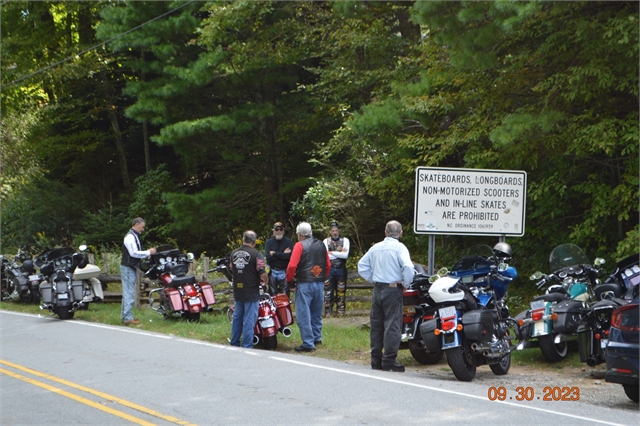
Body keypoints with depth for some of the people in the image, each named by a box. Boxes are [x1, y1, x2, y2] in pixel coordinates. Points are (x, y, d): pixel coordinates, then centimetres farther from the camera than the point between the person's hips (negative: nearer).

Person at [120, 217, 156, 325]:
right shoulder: (130, 236, -15)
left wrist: (148, 252, 11)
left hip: (129, 267, 11)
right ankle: (128, 318, -11)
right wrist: (148, 252, -17)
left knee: (127, 293, 13)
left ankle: (125, 316, 17)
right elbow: (134, 253, -22)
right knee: (129, 293, -11)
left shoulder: (134, 236, 18)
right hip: (128, 268, -11)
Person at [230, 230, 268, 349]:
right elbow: (262, 273, -15)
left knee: (237, 318, 16)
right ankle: (247, 347, -1)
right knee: (249, 320, -2)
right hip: (251, 293, -6)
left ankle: (234, 344, 24)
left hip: (237, 292, 6)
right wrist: (265, 281, 5)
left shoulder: (234, 253, 6)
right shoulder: (256, 254, -14)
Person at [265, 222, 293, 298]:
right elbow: (268, 257, -10)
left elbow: (289, 255, -15)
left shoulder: (288, 242, 2)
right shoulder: (269, 242, 6)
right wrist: (283, 254, -11)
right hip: (273, 272, 2)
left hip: (284, 272, -2)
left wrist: (275, 253, -10)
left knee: (285, 297, 0)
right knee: (272, 295, 7)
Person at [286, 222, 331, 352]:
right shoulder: (321, 245, 11)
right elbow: (328, 265, 14)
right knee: (316, 313, 18)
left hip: (304, 284, -6)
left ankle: (308, 343, -5)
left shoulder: (300, 245, -7)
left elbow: (292, 265, -15)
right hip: (320, 283, 6)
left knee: (304, 315, -3)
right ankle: (317, 338, 27)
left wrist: (289, 280, -2)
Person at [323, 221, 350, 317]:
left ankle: (340, 311, 12)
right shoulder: (326, 241, 6)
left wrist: (332, 253, -7)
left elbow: (346, 255, -9)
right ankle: (328, 312, 5)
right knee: (328, 291, 0)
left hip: (341, 269, 0)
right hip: (329, 269, 0)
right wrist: (340, 253, -9)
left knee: (341, 291, 4)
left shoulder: (345, 240, 5)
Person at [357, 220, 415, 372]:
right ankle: (389, 361, -8)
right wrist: (406, 283, -7)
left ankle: (376, 360, 15)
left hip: (377, 289, 6)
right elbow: (408, 267, -21)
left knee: (376, 325, 11)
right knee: (392, 325, -4)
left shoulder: (376, 247, 10)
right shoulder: (399, 248, -8)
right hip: (393, 290, -6)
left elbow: (362, 265, 14)